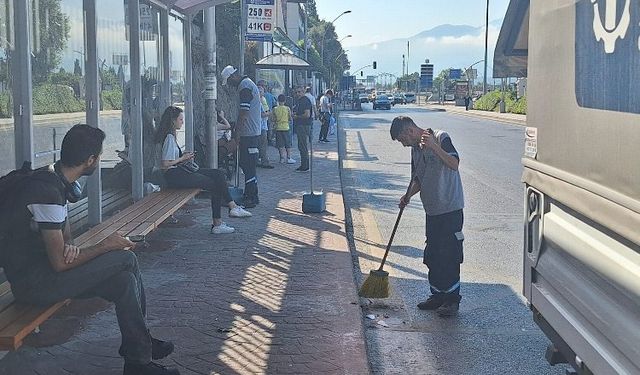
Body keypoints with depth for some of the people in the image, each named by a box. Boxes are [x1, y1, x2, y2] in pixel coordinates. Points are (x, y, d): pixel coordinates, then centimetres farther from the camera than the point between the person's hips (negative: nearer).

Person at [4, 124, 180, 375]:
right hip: (34, 283, -9)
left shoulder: (55, 181, 7)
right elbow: (60, 263, -23)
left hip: (43, 268, 9)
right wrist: (105, 246, -10)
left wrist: (71, 248, -11)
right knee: (126, 260, -14)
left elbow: (64, 236, 14)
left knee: (124, 279, -1)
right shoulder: (48, 192, -25)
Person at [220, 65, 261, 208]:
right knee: (246, 164, 15)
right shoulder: (248, 84, 17)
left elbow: (243, 113, -21)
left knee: (248, 166, -6)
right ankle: (252, 196, 21)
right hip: (252, 133, 10)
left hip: (249, 134, -10)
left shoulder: (244, 87, -15)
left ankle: (250, 198, -1)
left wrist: (236, 135, -18)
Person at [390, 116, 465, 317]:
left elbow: (454, 164, -25)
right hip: (433, 210, 8)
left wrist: (433, 146, -31)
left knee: (449, 255, -4)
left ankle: (452, 299, 5)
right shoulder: (416, 149, 13)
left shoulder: (441, 138, -11)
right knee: (432, 256, 12)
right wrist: (408, 196, 1)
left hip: (450, 208, -8)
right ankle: (437, 295, 23)